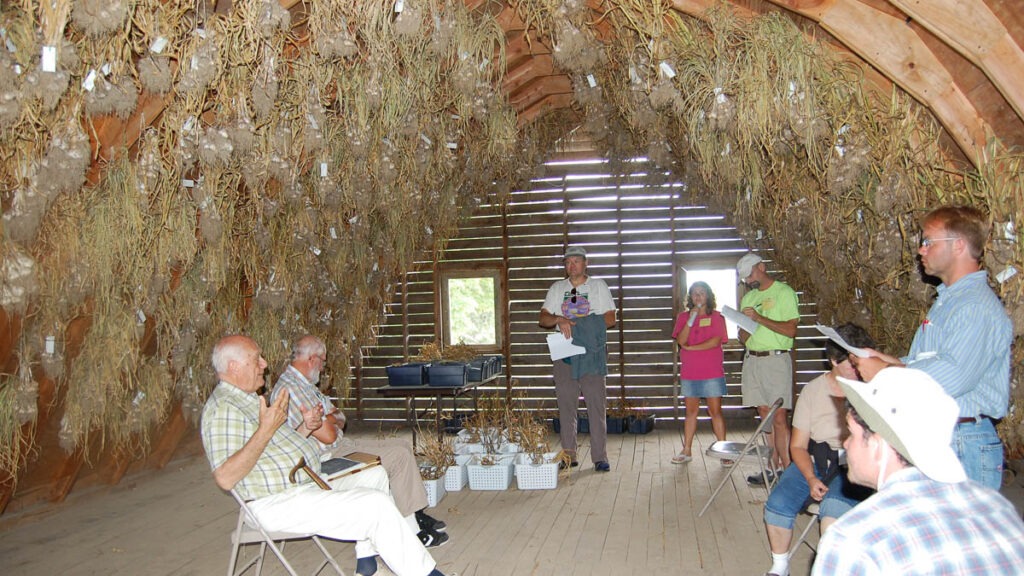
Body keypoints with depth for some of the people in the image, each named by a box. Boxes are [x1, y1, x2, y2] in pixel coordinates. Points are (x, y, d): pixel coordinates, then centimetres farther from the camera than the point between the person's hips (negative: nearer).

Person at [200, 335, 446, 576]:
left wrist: (305, 428, 5)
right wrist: (267, 428, -26)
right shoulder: (222, 408, -16)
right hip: (280, 505, -11)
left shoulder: (246, 399, 17)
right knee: (377, 505, -17)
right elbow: (225, 478, -26)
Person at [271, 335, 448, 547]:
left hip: (341, 445, 11)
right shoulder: (290, 389, -21)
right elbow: (328, 436, -23)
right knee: (399, 455, -13)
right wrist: (328, 420, -1)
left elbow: (340, 419, 15)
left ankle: (416, 515, 10)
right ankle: (412, 528, -4)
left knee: (401, 449, 7)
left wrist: (327, 420, -8)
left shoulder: (305, 384, 14)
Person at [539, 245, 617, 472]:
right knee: (566, 405, 4)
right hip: (564, 354, 3)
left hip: (592, 353, -3)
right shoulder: (557, 288, 15)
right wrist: (559, 320, -15)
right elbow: (543, 319, 7)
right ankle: (569, 455, 10)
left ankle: (600, 457, -1)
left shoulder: (598, 286, 8)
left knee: (597, 404, -5)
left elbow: (610, 319, 0)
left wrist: (579, 325, -12)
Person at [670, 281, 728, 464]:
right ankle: (687, 451, 13)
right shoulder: (683, 316, 9)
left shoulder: (716, 316, 2)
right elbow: (681, 341, -5)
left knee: (715, 411, -3)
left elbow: (716, 341, -11)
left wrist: (690, 347, -9)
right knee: (691, 411, 8)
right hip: (689, 373, 3)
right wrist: (691, 319, -14)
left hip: (712, 373, -3)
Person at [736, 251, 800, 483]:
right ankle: (775, 469, 10)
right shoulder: (748, 297, 18)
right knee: (765, 417, 6)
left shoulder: (784, 292, -2)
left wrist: (759, 318, -15)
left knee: (779, 418, -11)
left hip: (776, 359, -6)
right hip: (752, 360, 6)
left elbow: (791, 330, -12)